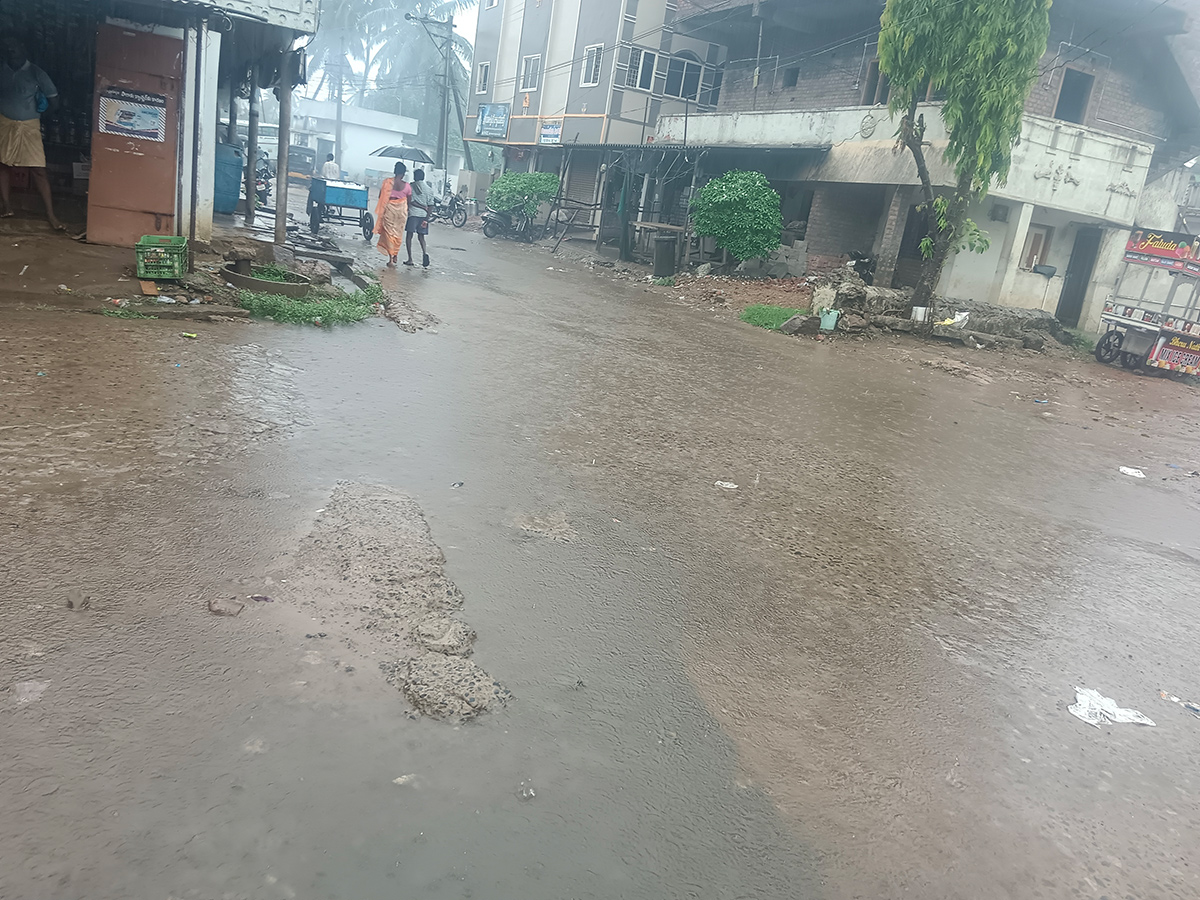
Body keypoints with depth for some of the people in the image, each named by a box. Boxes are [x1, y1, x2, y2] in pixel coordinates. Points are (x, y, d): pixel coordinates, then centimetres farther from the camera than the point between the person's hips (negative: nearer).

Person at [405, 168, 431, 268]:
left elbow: (410, 201, -9)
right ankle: (425, 253, -16)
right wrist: (427, 218, 2)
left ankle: (410, 259, 3)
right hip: (423, 215, 3)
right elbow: (430, 205, 2)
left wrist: (423, 207, -3)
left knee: (409, 236, 6)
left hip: (412, 214, -3)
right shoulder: (428, 189, 7)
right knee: (421, 237, 11)